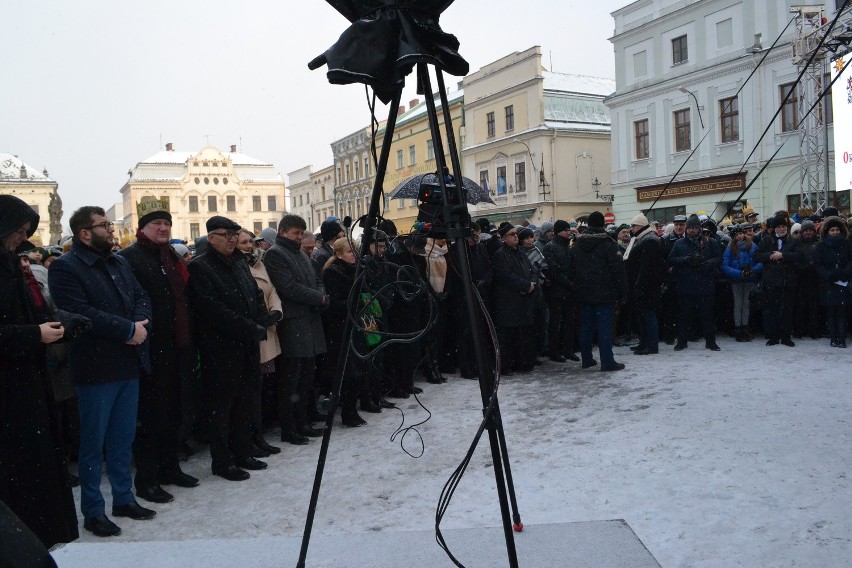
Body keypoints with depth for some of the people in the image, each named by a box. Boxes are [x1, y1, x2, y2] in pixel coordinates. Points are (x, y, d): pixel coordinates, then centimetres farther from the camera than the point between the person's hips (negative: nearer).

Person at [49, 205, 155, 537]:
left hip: (129, 365, 7)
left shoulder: (120, 263, 13)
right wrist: (128, 329, -18)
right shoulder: (65, 268, -11)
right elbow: (81, 313, -22)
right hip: (95, 369, -7)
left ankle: (124, 498, 30)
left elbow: (141, 298, 9)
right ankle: (92, 511, 19)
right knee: (93, 442, 6)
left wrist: (140, 325, -12)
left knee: (123, 438, 16)